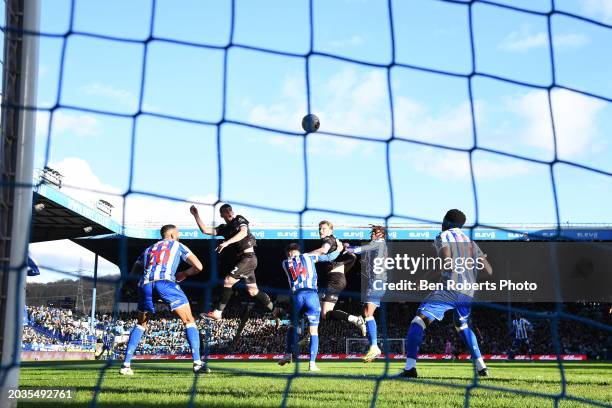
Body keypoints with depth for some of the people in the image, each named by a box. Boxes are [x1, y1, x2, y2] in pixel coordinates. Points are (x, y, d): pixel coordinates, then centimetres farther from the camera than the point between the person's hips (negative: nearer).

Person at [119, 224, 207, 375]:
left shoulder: (148, 249, 33)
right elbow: (198, 267, 15)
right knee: (189, 321, 5)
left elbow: (134, 271, 37)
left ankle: (126, 364, 15)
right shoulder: (177, 245, 23)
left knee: (141, 325, 24)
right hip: (165, 282, -4)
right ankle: (197, 363, -7)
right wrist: (183, 274, 31)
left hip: (145, 285, 4)